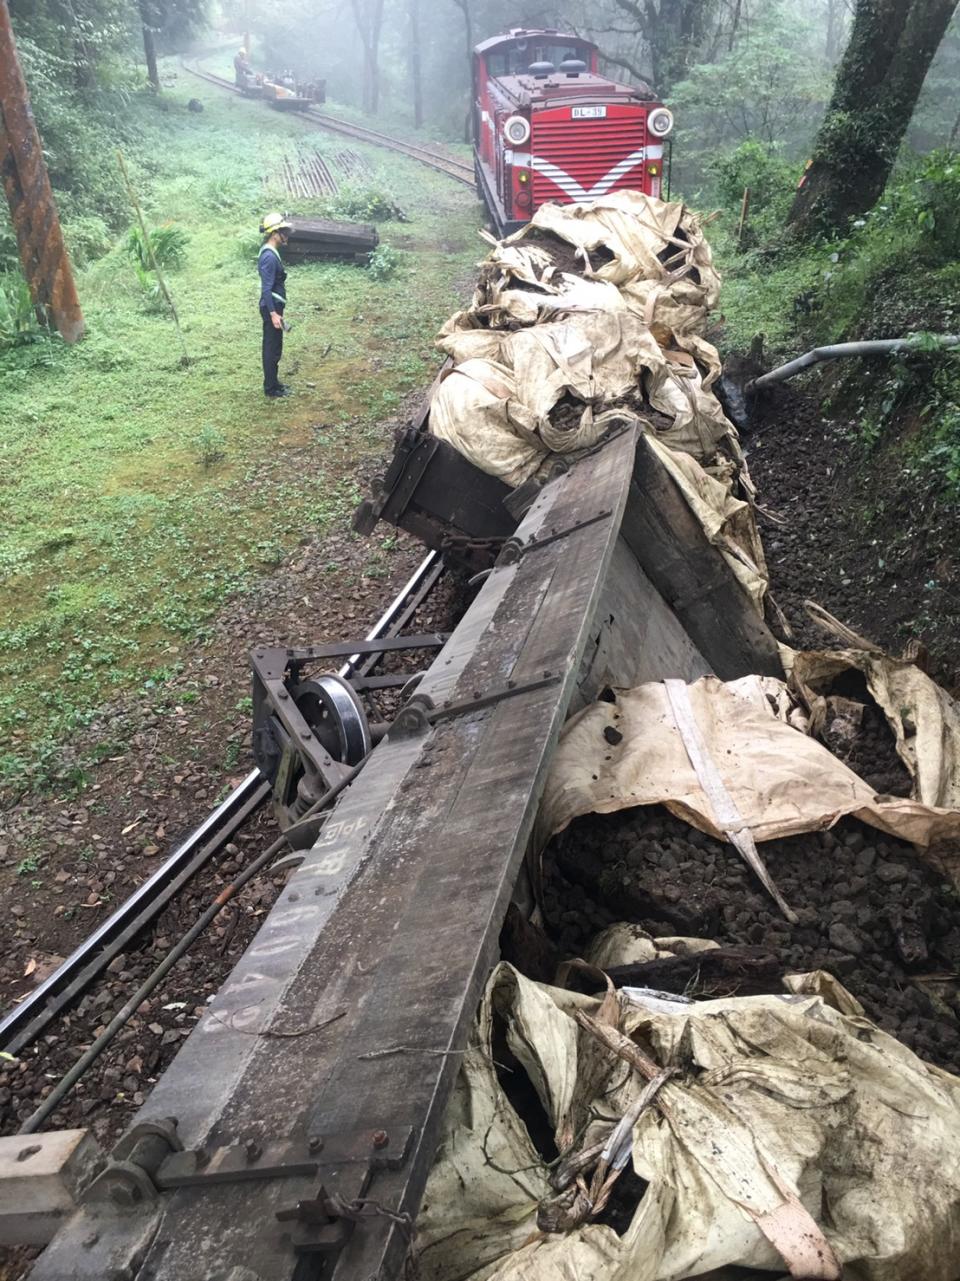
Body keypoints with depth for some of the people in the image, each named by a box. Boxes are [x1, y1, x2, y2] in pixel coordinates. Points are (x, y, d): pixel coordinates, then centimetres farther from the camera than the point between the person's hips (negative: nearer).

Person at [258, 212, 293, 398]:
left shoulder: (271, 253, 11)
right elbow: (266, 289, -22)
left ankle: (272, 382, 27)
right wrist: (273, 313, -24)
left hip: (274, 307, 10)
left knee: (272, 348, 17)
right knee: (273, 349, -2)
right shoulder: (269, 257, -20)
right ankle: (270, 388, 6)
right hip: (271, 308, -10)